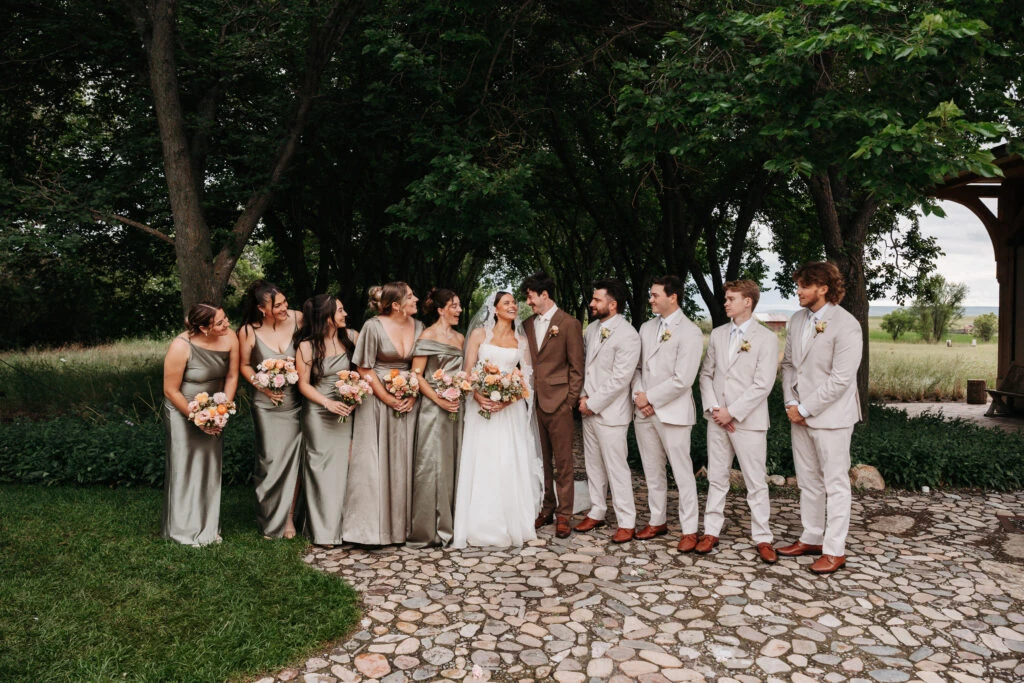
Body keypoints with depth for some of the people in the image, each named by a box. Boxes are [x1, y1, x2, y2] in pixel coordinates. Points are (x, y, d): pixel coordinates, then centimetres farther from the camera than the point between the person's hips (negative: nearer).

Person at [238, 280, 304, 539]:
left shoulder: (297, 319, -9)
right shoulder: (249, 332, -11)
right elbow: (244, 365, 3)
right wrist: (260, 385, -11)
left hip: (296, 401, 1)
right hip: (267, 404, -1)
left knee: (294, 457, 3)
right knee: (271, 460, 2)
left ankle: (289, 516, 18)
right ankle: (270, 520, 23)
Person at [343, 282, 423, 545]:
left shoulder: (418, 327, 2)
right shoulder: (374, 327, -11)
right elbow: (364, 369, -8)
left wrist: (413, 397, -5)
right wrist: (388, 400, -11)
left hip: (406, 402, 4)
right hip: (377, 400, -4)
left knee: (402, 462, 7)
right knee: (374, 462, -1)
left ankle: (399, 525, 19)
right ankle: (371, 526, 11)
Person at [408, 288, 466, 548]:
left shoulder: (460, 338, 15)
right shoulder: (428, 336, -4)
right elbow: (416, 374, -10)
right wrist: (439, 400, -16)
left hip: (456, 408, 7)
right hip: (433, 407, -7)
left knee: (453, 464, 9)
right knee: (431, 464, -4)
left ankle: (448, 524, 19)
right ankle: (427, 528, 5)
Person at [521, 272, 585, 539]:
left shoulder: (569, 324, -4)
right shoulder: (527, 325, 13)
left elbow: (576, 367, -5)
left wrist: (570, 402, -9)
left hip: (559, 404, -5)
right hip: (534, 403, 5)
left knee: (562, 463, 3)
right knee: (541, 461, 12)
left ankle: (564, 515, 11)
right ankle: (546, 509, 24)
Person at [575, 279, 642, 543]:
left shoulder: (627, 335, -15)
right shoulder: (592, 328, 8)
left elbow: (620, 379, -19)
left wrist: (593, 403, -14)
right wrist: (584, 396, 1)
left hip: (610, 413, -7)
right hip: (589, 409, 8)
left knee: (617, 469, -1)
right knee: (593, 465, 16)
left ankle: (626, 523, 10)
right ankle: (596, 513, 29)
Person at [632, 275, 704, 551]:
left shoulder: (690, 332, -11)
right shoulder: (646, 328, 11)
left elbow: (682, 380, -17)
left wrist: (649, 398, -12)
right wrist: (638, 395, -4)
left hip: (672, 412, -7)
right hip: (644, 412, 7)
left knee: (682, 473, 2)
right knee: (652, 471, 15)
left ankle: (689, 530, 11)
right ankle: (658, 521, 28)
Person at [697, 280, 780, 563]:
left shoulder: (766, 338, -6)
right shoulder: (718, 334, 9)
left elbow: (763, 385, -12)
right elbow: (706, 373, 9)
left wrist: (732, 412, -14)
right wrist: (713, 408, -4)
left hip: (748, 421, -5)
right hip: (717, 420, 5)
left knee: (756, 483, 3)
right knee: (716, 478, 11)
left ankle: (762, 538, 13)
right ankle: (711, 531, 20)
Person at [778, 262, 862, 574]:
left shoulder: (845, 325, -16)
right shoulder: (797, 319, 7)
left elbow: (841, 379, -19)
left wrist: (806, 409, -16)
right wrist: (791, 402, -1)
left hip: (830, 416, -7)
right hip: (800, 414, 7)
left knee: (835, 484, 3)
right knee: (808, 481, 16)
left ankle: (834, 550, 12)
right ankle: (811, 538, 29)